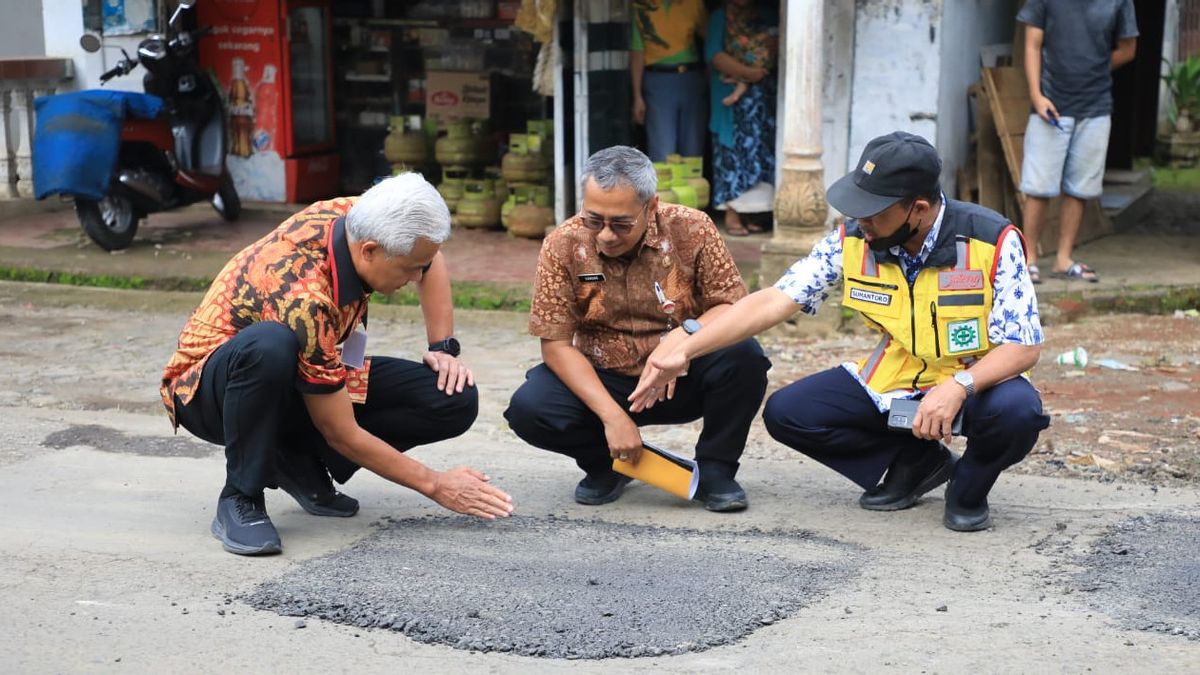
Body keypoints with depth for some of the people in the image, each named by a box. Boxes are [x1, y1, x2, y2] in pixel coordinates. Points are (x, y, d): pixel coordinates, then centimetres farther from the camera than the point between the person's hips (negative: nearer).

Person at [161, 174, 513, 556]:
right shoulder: (304, 301, -36)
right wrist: (436, 486, -19)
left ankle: (300, 462, 2)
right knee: (269, 345, -44)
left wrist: (444, 349, 0)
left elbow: (431, 262, 10)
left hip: (311, 383, 7)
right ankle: (239, 499, -22)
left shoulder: (359, 217, -16)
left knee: (455, 398, -12)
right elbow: (342, 435, -26)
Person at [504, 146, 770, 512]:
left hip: (683, 380, 0)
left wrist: (683, 335, -34)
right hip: (599, 382, 1)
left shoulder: (691, 230, -13)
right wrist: (612, 416, -24)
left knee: (743, 355, -30)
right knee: (528, 409, -26)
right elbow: (556, 344, -14)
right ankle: (606, 464, 6)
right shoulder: (562, 246, -13)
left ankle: (714, 470, -4)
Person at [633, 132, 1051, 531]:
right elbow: (774, 301, -13)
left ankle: (969, 489, -1)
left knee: (1015, 410, -38)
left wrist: (959, 386, -40)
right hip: (892, 381, 4)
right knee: (785, 413, -13)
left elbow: (1023, 346, -21)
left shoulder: (993, 242, -22)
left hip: (976, 382, -4)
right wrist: (683, 353, -20)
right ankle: (917, 462, 7)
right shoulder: (852, 241, -13)